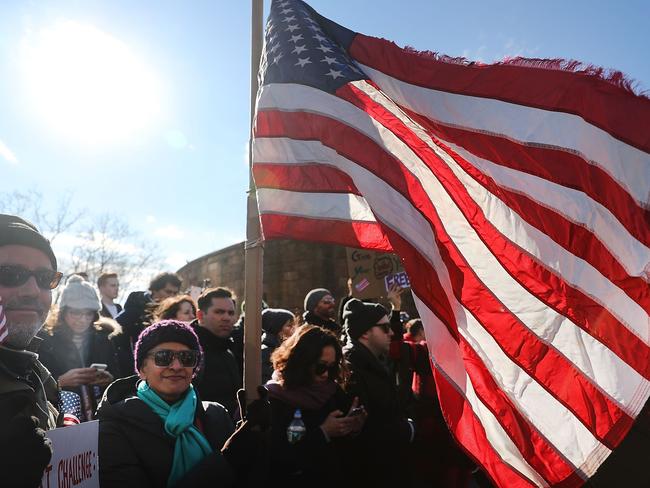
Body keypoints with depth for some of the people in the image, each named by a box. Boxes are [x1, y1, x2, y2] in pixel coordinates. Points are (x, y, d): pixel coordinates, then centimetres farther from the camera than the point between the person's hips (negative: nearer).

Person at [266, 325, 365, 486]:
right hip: (297, 480, -4)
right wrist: (322, 433, -16)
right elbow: (279, 459, -15)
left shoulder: (332, 391, 5)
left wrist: (351, 426, -8)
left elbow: (341, 446, 11)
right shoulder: (273, 399, -9)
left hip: (336, 477, 4)